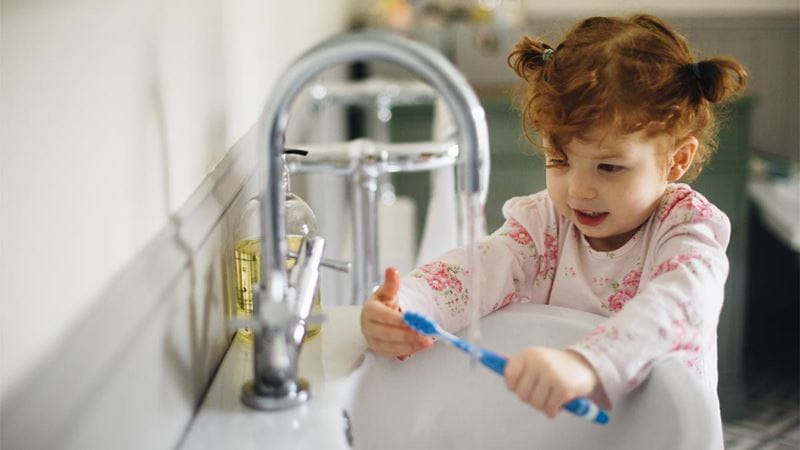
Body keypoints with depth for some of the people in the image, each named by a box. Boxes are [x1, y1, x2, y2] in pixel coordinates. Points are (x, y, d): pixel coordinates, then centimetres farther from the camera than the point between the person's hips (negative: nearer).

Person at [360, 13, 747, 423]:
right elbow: (483, 268, -15)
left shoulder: (686, 225, -11)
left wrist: (584, 366, -48)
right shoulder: (545, 219, 0)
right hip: (541, 423, 2)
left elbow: (679, 304, -30)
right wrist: (401, 311, -35)